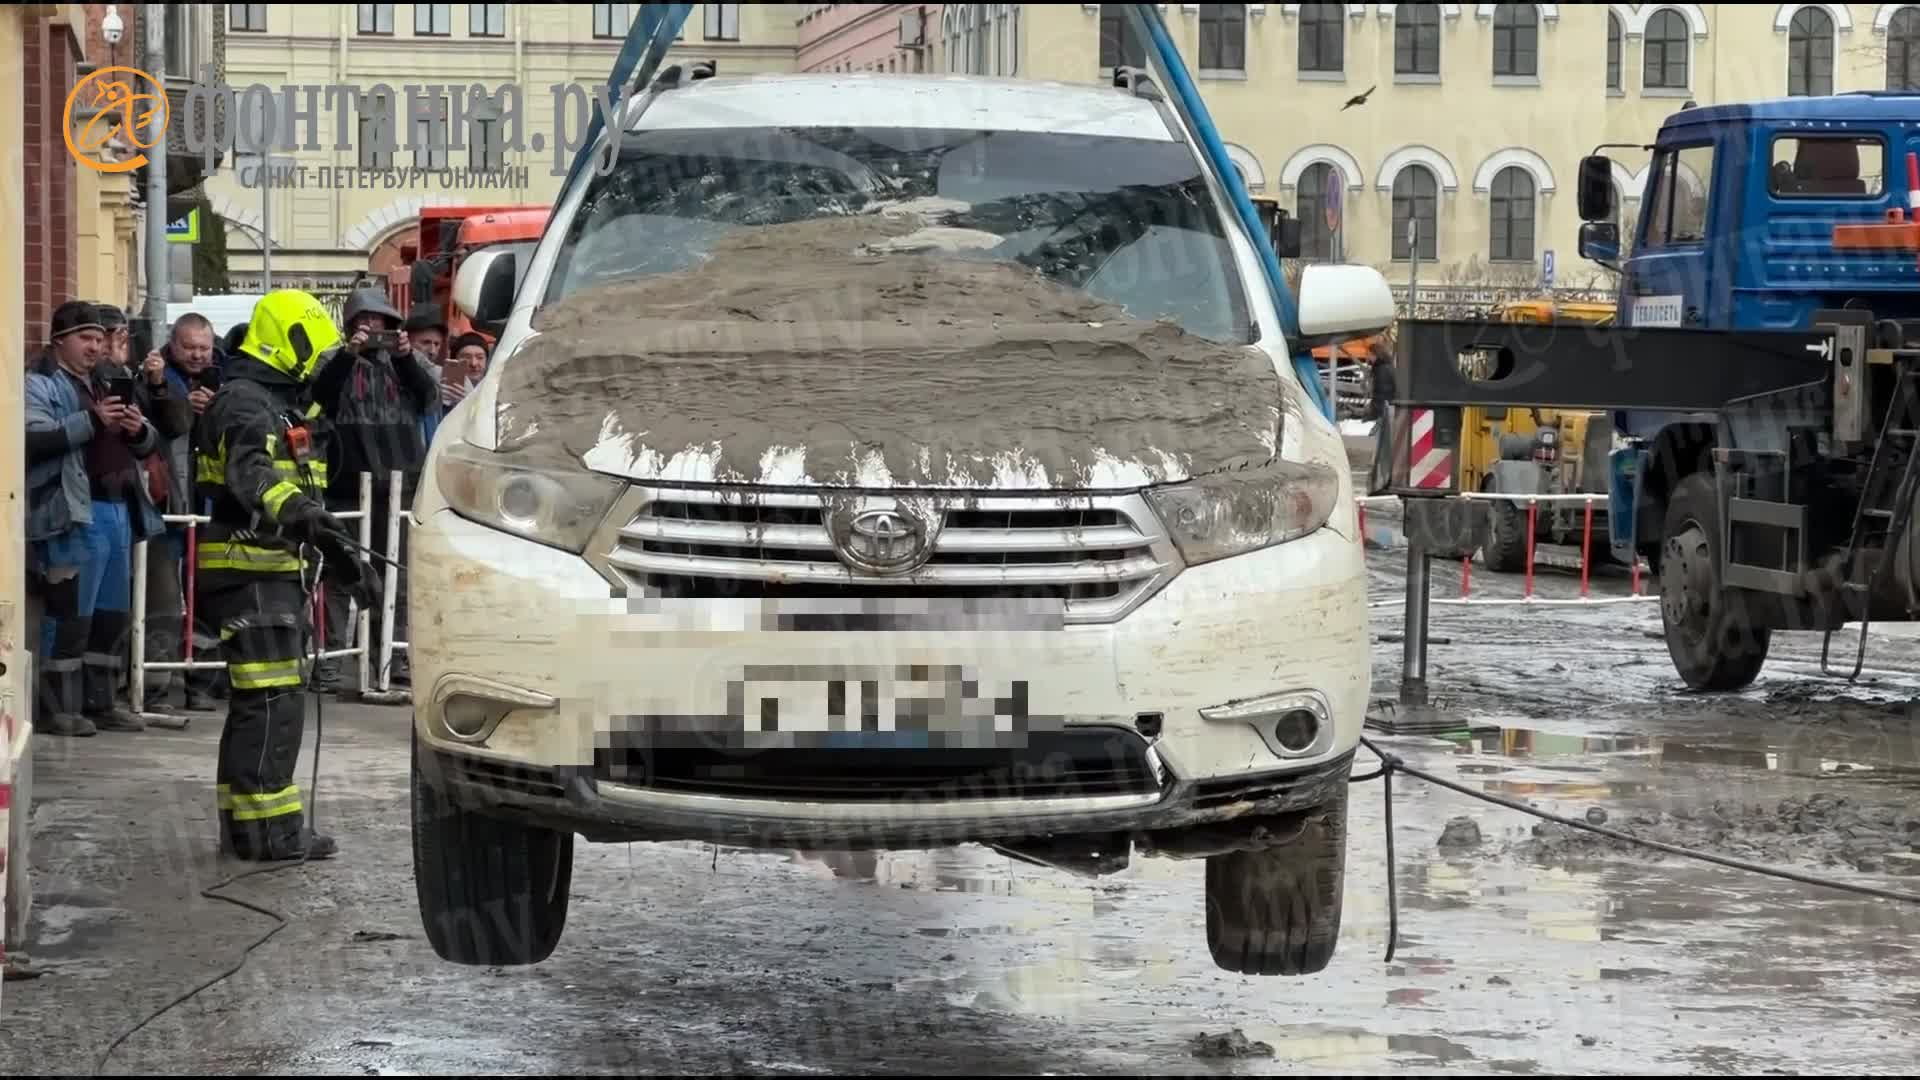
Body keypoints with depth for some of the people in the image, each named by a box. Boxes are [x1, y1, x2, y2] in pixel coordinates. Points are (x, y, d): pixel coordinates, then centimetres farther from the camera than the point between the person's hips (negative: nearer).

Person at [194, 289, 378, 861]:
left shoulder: (286, 405, 22)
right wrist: (294, 509, -53)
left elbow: (307, 492, 32)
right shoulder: (244, 403, -13)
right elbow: (250, 473, -34)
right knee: (273, 700, -13)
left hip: (279, 574, 11)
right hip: (252, 572, -11)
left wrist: (344, 559, 33)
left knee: (259, 702, 14)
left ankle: (242, 821, 20)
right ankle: (268, 827, -14)